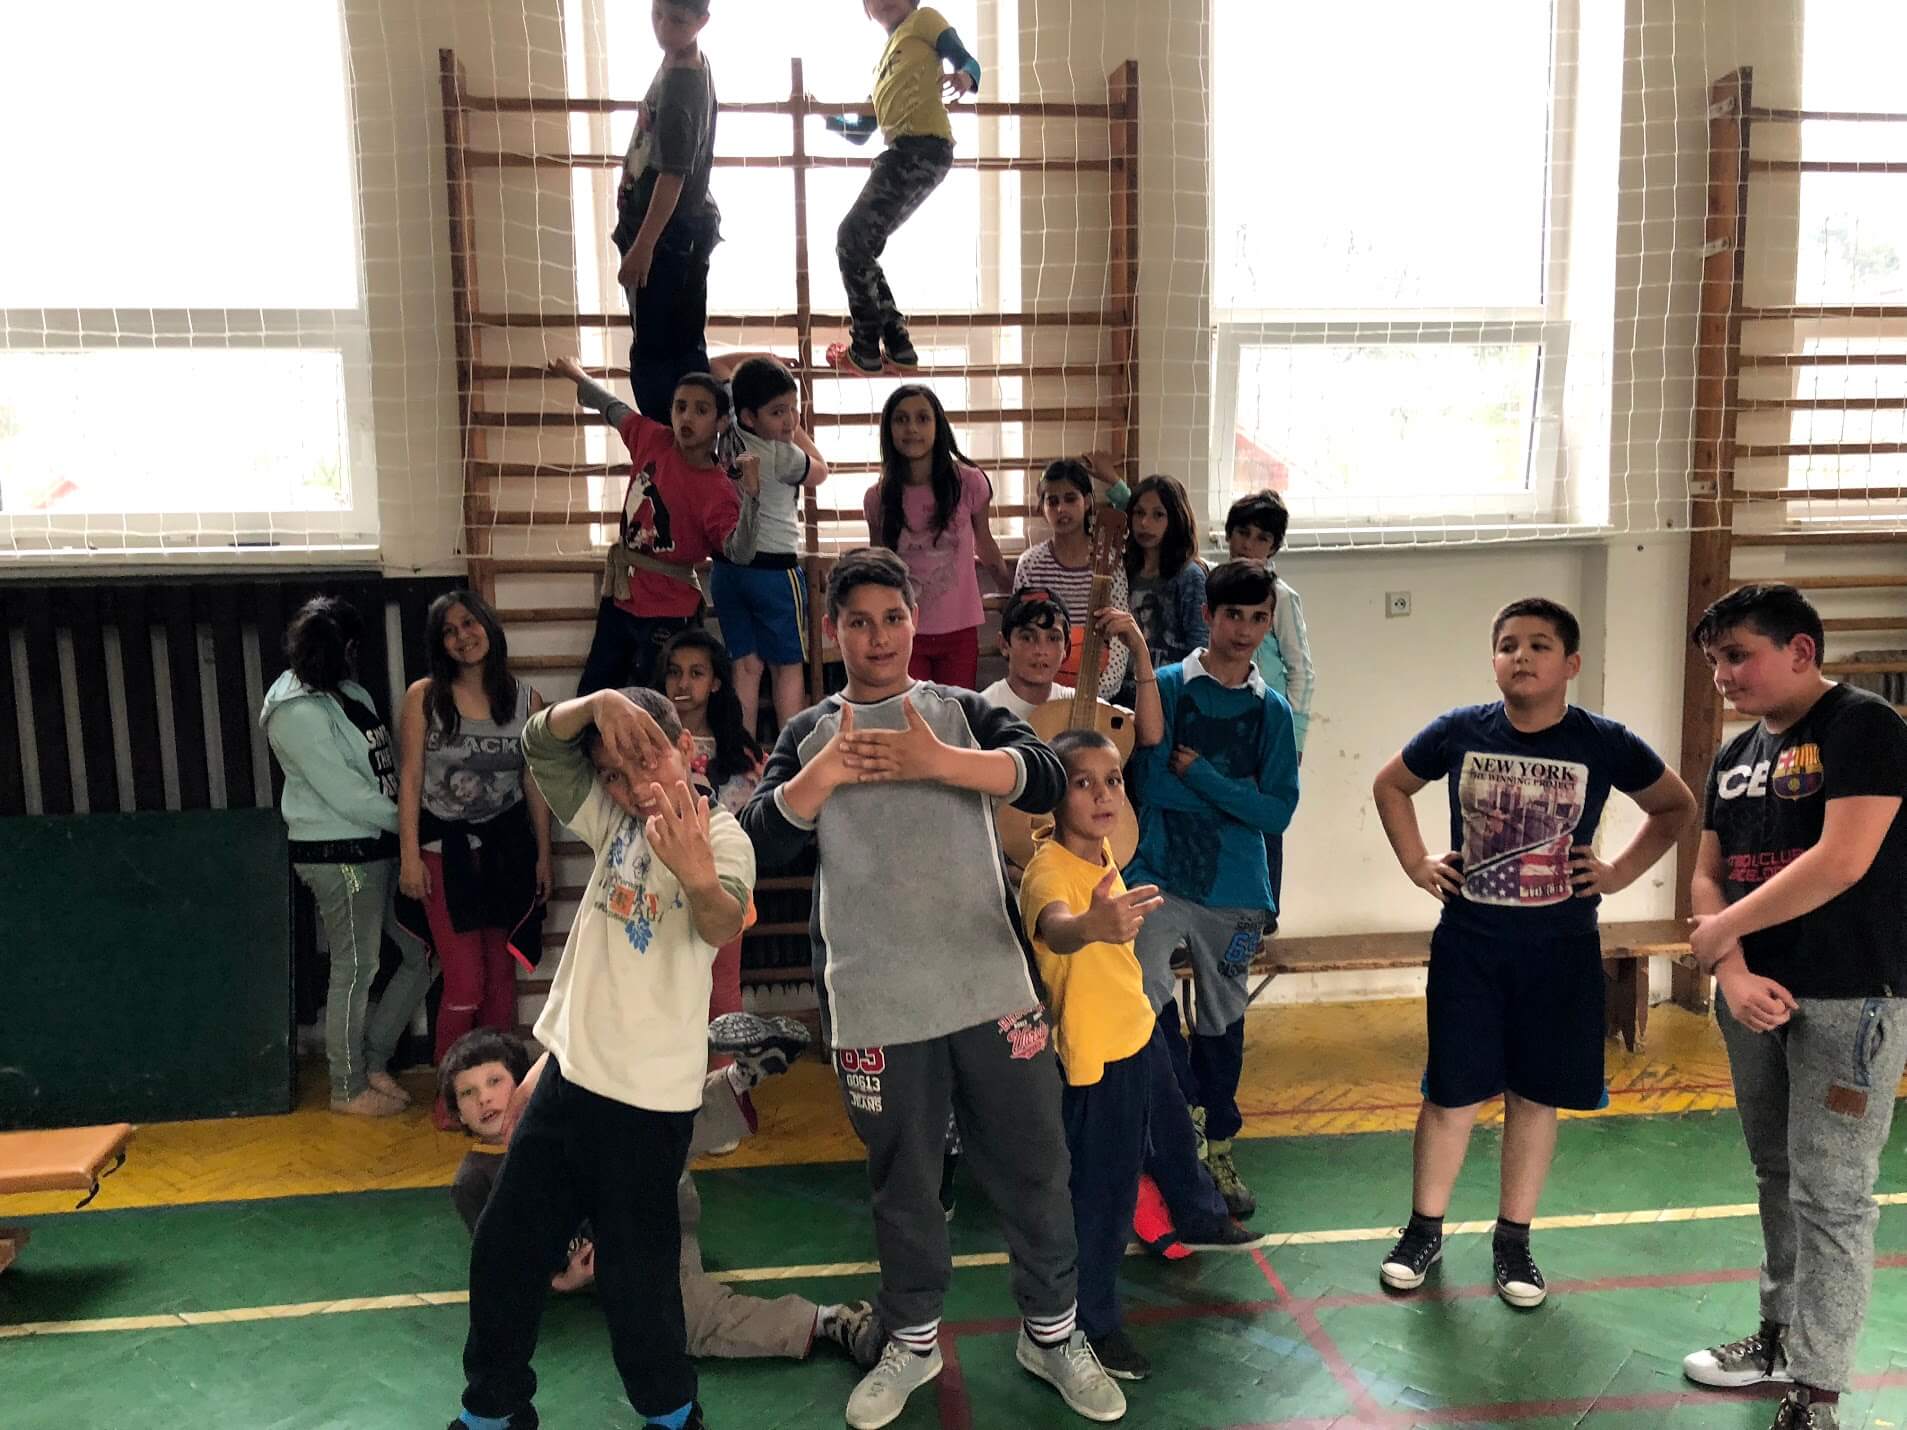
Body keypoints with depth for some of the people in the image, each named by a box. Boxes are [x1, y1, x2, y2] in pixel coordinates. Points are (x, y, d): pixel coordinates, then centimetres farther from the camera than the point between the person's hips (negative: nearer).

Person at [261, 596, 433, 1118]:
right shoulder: (298, 713, -16)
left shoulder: (350, 692, 10)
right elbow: (347, 795, -18)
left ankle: (373, 1059, 28)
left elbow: (384, 769, 9)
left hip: (379, 849, 9)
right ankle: (349, 1088, 21)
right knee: (355, 971, 4)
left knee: (422, 953, 12)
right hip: (340, 857, -9)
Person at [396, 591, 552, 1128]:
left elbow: (535, 782, 6)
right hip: (446, 848, -2)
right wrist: (409, 856, -8)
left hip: (507, 846, 3)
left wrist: (543, 855, 6)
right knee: (465, 983, -5)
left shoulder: (526, 699, 2)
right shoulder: (423, 697, -4)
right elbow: (410, 779, -4)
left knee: (501, 975, 9)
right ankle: (448, 1093, 14)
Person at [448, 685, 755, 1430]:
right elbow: (540, 744, -3)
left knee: (634, 1272, 4)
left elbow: (723, 925, -35)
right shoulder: (613, 820, 4)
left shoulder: (723, 836, -15)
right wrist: (598, 704, -24)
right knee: (504, 1248, 17)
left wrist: (699, 878, -58)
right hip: (568, 1072, 7)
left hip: (649, 1095, -7)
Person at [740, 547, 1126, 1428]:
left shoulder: (963, 711, 5)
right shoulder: (808, 735, 6)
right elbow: (763, 841, -6)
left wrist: (936, 761, -21)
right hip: (876, 1007, 0)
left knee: (1032, 1169, 10)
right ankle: (912, 1344, 35)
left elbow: (1046, 780, -11)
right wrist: (824, 773, -19)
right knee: (903, 1186, 15)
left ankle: (1052, 1333, 31)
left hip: (992, 988, 0)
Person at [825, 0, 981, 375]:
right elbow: (861, 132, 35)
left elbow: (968, 62, -3)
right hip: (903, 152, 9)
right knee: (857, 244, 10)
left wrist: (965, 78, -24)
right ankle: (897, 344, 10)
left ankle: (865, 350, -5)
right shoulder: (884, 63, 33)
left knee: (853, 240, -10)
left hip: (922, 148, -9)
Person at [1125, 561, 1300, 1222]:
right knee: (1148, 992, -24)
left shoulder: (1271, 710, 6)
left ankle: (1218, 1149, 30)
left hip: (1234, 890, 3)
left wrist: (1199, 774, -10)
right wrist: (1238, 796, -7)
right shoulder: (1166, 687, -2)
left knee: (1224, 1022, 13)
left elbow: (1278, 813, -3)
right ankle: (1189, 1114, -1)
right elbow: (1151, 782, -8)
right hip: (1160, 876, -3)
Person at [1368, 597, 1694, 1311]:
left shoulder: (1605, 743, -8)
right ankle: (1424, 1230, 23)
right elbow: (1390, 784, 10)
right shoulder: (1460, 731, -7)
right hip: (1467, 944, 0)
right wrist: (1417, 863, 2)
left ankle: (1513, 1239, 27)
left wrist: (1620, 871, -1)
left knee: (1535, 1095, 10)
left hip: (1560, 951, 0)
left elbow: (1676, 806, 9)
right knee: (1452, 1094, 5)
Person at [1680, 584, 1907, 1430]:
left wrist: (1723, 931, -10)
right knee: (1776, 1177, 16)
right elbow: (1708, 877, 9)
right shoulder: (1735, 755, 11)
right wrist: (1732, 972, -8)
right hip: (1757, 995, 7)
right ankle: (1782, 1333, 30)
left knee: (1830, 1194, -2)